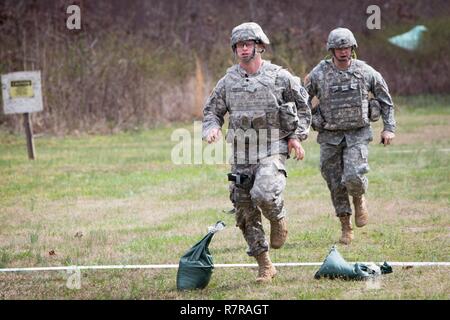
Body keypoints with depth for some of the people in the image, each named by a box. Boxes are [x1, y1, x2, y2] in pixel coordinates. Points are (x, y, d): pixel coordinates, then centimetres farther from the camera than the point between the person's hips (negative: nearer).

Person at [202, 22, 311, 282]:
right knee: (246, 214, 5)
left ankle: (279, 219, 4)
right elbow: (212, 111, 15)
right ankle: (265, 267, 16)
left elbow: (303, 105, 10)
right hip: (241, 157, 4)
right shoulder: (228, 82, 6)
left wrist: (297, 136, 2)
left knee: (264, 194, -30)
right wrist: (213, 129, -6)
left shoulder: (280, 77, -2)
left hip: (272, 153, -4)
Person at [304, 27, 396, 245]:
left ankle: (359, 200, 14)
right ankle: (346, 227, 18)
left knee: (353, 177, -20)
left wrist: (389, 128, 4)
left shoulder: (365, 72, -3)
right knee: (336, 185, 3)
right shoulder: (319, 74, -5)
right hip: (330, 137, 1)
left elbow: (385, 99, 8)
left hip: (358, 134, -1)